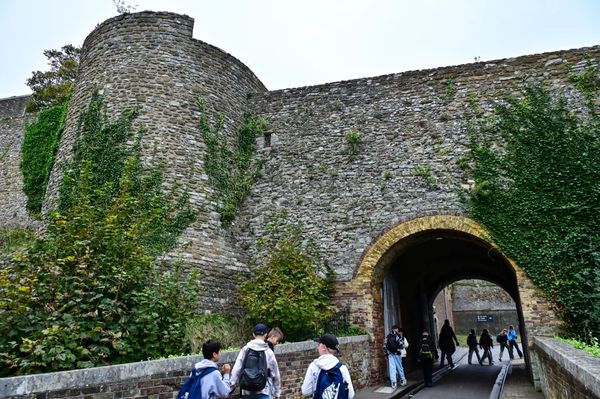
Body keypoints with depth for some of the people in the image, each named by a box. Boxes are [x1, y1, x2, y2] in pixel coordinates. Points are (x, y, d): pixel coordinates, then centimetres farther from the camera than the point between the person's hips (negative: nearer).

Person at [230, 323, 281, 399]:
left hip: (247, 390, 3)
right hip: (262, 391, -2)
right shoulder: (268, 352, -1)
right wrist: (277, 392, 16)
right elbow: (275, 373, 5)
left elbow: (236, 369, -5)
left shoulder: (245, 350, 2)